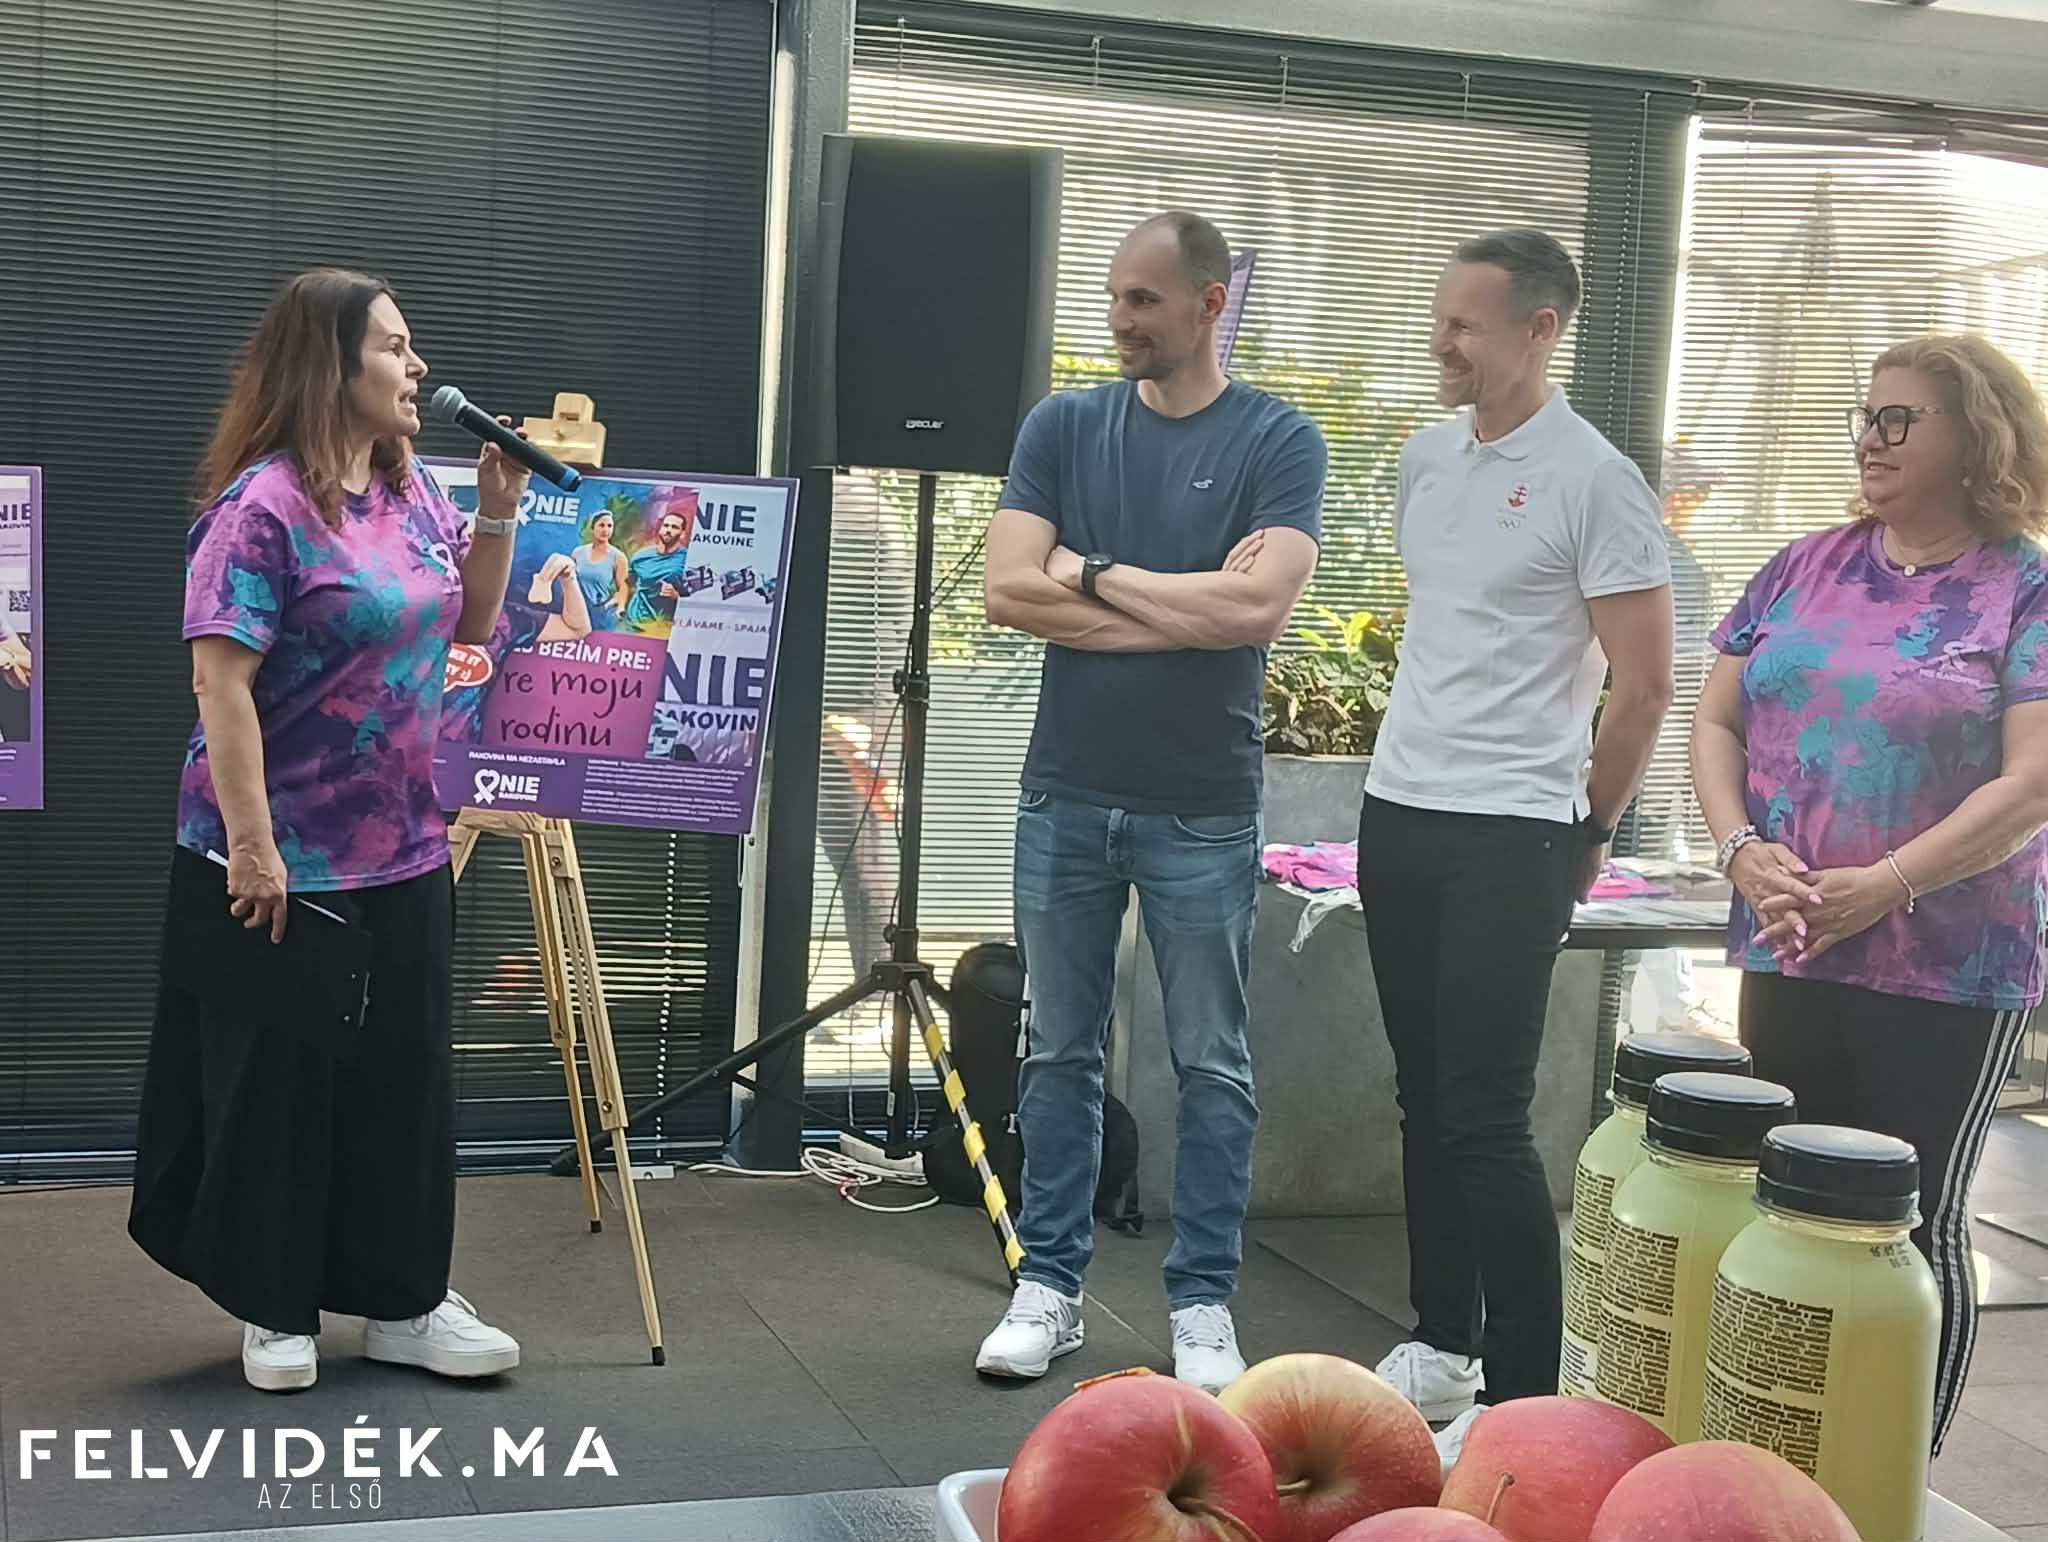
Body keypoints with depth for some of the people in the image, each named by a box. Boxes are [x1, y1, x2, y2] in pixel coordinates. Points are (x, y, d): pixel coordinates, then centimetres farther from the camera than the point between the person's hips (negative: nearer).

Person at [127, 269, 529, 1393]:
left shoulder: (411, 489, 6)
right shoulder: (261, 507, -18)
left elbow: (469, 624, 17)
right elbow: (220, 682, -21)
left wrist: (498, 511, 1)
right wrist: (252, 849, -24)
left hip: (403, 855, 7)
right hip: (285, 863, -7)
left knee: (403, 1077, 13)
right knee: (278, 1084, 6)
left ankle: (402, 1301, 26)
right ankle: (275, 1311, 23)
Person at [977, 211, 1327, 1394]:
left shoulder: (1278, 441, -4)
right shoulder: (1064, 427, 4)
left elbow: (1259, 607, -18)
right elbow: (1009, 591, -7)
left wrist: (1093, 571, -9)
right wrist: (1187, 606, -12)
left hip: (1204, 810, -2)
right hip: (1067, 795, 2)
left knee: (1212, 1065, 6)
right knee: (1061, 1052, 10)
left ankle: (1204, 1301, 17)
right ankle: (1050, 1285, 21)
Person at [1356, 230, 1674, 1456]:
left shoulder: (1593, 480, -11)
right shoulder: (1425, 458, 10)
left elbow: (1645, 685, -8)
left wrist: (1587, 835, -1)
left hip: (1512, 837, -7)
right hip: (1399, 815, 7)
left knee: (1486, 1116, -7)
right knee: (1425, 1099, 13)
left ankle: (1522, 1395, 2)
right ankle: (1442, 1346, 25)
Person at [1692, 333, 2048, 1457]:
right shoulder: (1805, 571, 9)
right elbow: (1716, 722, 9)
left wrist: (1883, 885, -20)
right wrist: (1743, 849, -9)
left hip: (1948, 975, -5)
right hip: (1785, 954, 5)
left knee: (1912, 1224, 2)